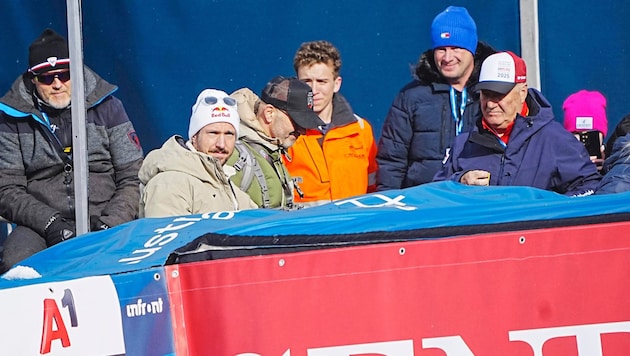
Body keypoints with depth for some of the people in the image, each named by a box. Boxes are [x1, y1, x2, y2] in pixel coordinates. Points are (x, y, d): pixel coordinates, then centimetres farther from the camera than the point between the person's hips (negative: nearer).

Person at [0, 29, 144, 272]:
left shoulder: (107, 107, 9)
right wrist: (51, 223, -13)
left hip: (104, 218, 0)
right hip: (40, 227, 0)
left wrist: (110, 224, -10)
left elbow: (133, 179, 8)